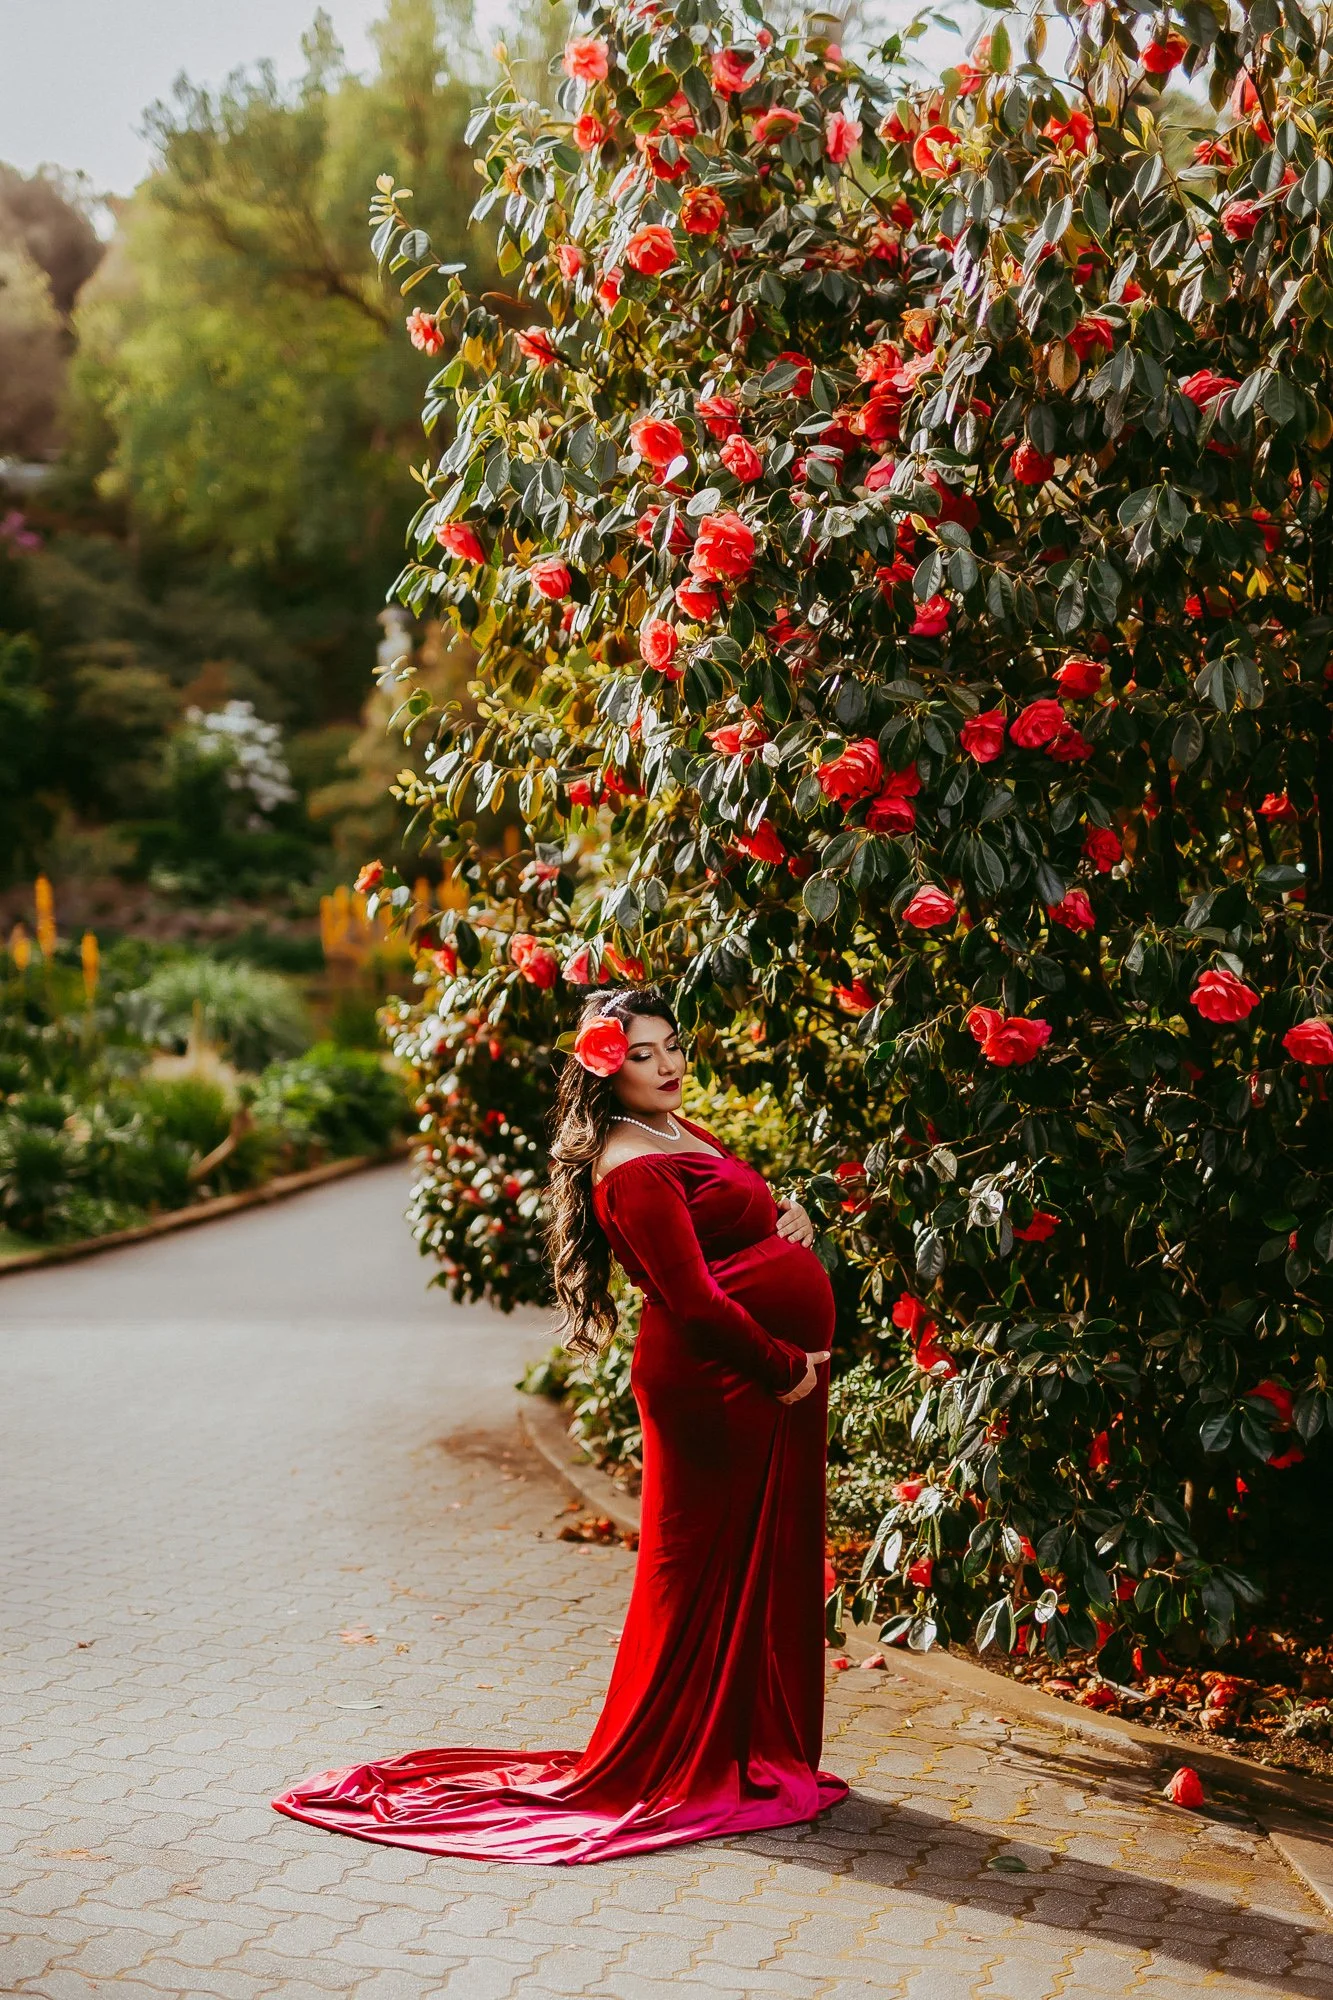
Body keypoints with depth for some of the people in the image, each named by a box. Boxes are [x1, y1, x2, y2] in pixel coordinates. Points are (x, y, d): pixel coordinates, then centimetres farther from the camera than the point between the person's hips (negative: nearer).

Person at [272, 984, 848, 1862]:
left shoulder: (682, 1133, 15)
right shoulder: (634, 1170, -17)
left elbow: (748, 1220, 27)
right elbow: (694, 1301, -23)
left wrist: (790, 1219, 4)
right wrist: (785, 1368, -15)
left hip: (768, 1384, 10)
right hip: (719, 1386, -10)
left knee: (771, 1569, 16)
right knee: (711, 1575, -1)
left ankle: (761, 1757, 28)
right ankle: (674, 1774, 11)